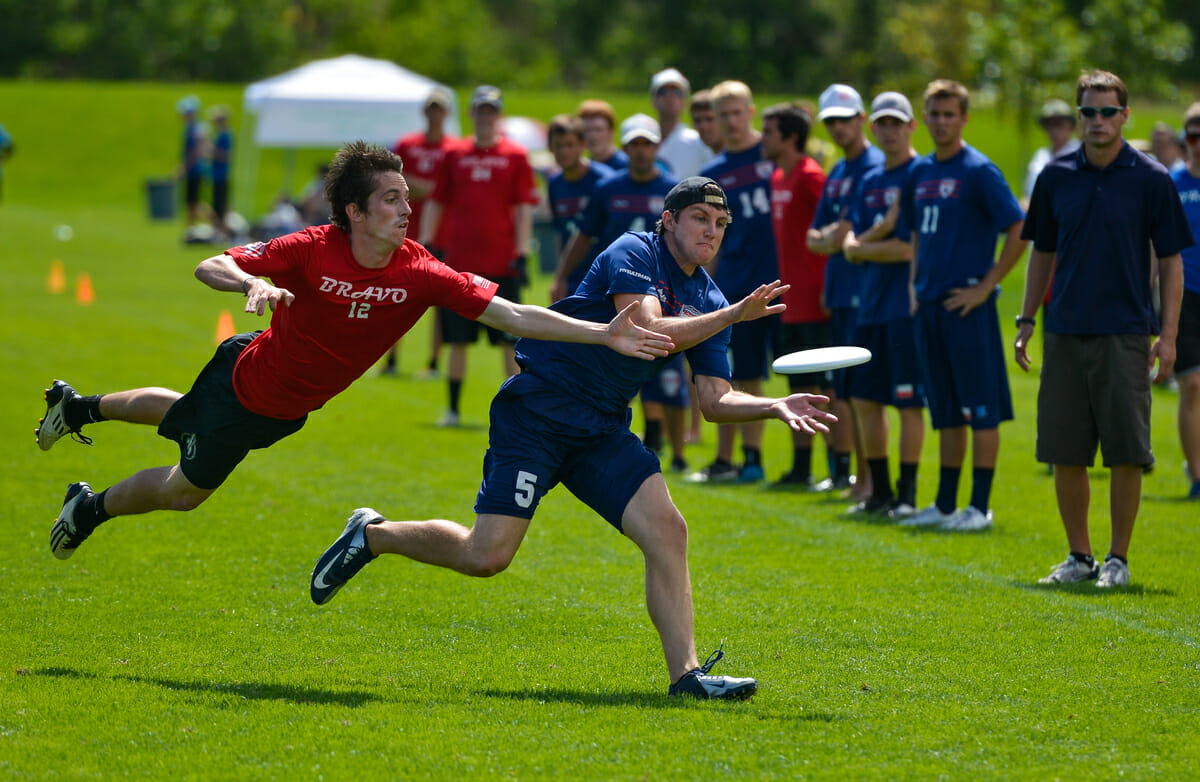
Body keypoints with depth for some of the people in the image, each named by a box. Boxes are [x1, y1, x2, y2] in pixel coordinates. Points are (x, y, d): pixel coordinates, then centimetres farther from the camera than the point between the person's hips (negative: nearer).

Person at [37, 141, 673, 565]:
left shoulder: (423, 275, -27)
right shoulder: (311, 250, -33)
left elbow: (513, 315, -32)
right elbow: (209, 268, -28)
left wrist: (605, 336, -41)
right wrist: (253, 284, -51)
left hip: (291, 409, 4)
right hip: (247, 378, -4)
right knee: (186, 490, 10)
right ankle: (91, 508, 39)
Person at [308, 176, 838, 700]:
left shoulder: (708, 300, 10)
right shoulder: (632, 253, -10)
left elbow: (715, 400, 9)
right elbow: (648, 333, -25)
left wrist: (774, 406, -8)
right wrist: (733, 316, -24)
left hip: (603, 432, 7)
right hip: (537, 413, -7)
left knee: (667, 529, -13)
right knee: (486, 555, -13)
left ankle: (686, 674, -12)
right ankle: (371, 534, 13)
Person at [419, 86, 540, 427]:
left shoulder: (515, 156, 3)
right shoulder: (454, 155, 11)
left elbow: (524, 209, 0)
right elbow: (436, 203, 15)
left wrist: (521, 255, -7)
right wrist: (426, 244, 6)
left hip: (502, 264, -2)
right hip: (460, 263, 2)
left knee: (509, 340, -2)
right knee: (458, 340, 4)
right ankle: (453, 409, 12)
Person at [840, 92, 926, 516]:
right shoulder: (868, 182, 16)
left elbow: (912, 249, -13)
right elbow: (850, 246, 9)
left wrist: (865, 247, 0)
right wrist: (883, 232, -10)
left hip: (907, 305, -8)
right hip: (871, 305, 8)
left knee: (909, 402, -5)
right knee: (865, 399, 9)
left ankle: (906, 493, 1)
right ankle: (880, 491, 19)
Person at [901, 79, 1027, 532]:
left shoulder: (978, 171, -9)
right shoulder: (920, 172, 13)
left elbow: (1020, 231, -13)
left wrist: (985, 286, -13)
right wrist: (914, 283, 14)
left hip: (966, 305, -7)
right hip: (929, 306, 7)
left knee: (981, 410, -2)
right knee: (946, 413, 12)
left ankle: (979, 507, 0)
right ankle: (945, 505, 16)